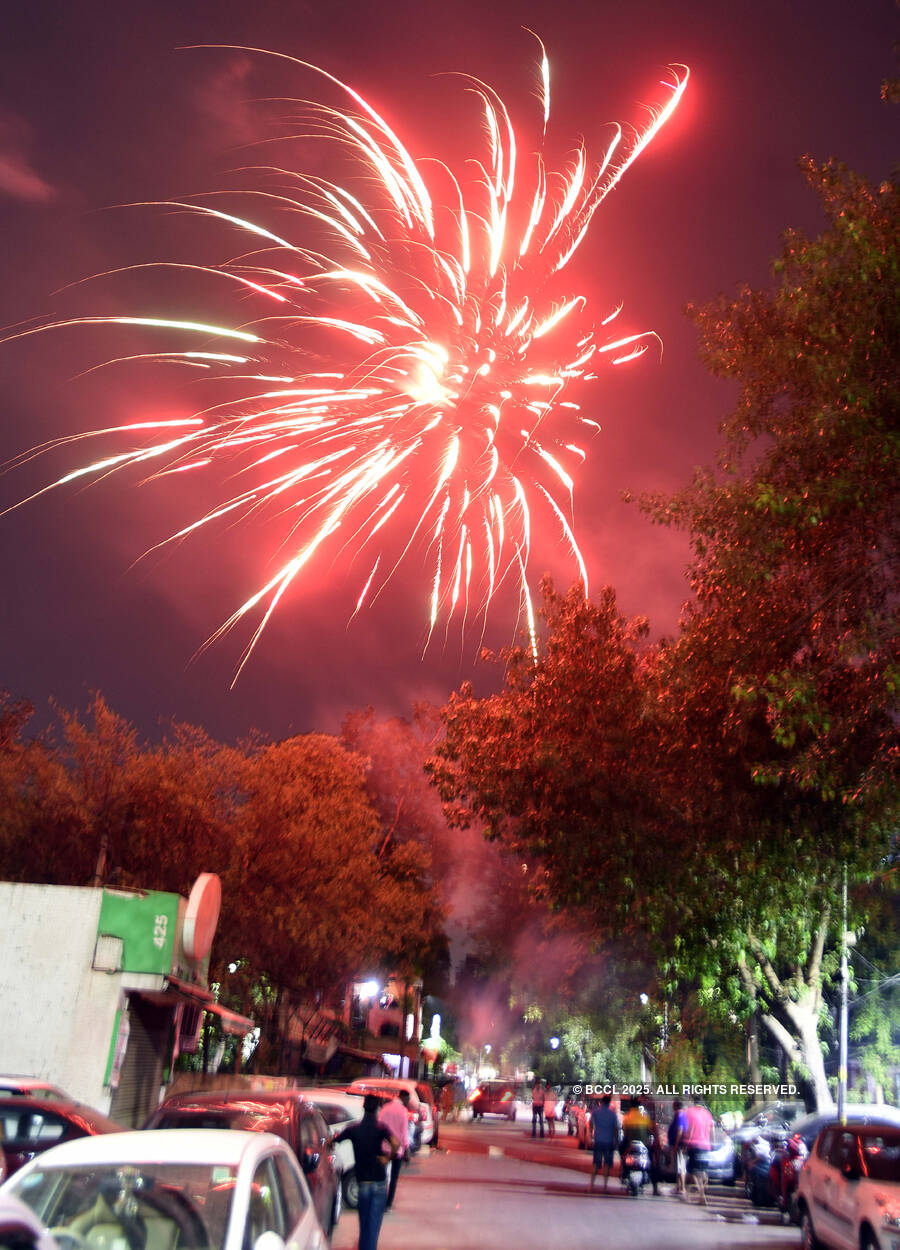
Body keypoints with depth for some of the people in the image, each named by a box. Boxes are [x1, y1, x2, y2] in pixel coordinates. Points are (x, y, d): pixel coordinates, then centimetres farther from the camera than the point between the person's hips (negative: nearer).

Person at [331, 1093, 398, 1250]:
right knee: (374, 1221, 5)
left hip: (362, 1182, 2)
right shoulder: (381, 1128, -7)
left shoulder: (353, 1129, 0)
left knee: (364, 1221, 19)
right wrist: (387, 1157, -9)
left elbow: (330, 1142, 4)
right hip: (379, 1182, -2)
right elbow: (396, 1144, -24)